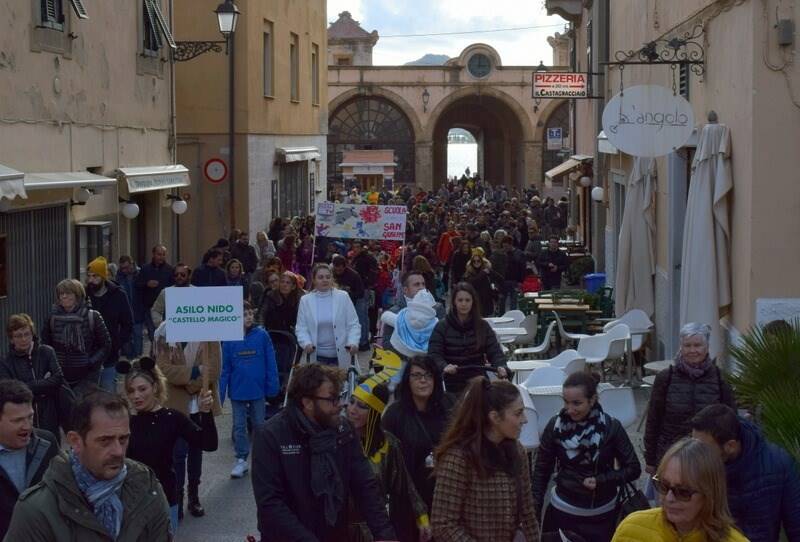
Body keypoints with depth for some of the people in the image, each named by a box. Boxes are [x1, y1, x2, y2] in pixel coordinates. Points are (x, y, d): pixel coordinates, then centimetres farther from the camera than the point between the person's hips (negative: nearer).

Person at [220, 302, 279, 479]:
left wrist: (272, 386, -8)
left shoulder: (262, 335, -9)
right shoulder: (229, 340, -7)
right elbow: (225, 369, -3)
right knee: (239, 427, 9)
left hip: (258, 389, 0)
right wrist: (220, 394, -3)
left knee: (259, 424, 13)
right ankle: (241, 460, 19)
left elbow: (270, 363, -5)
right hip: (238, 391, 1)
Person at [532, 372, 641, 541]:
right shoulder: (555, 425, -9)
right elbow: (541, 470, -1)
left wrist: (601, 480, -17)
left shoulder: (611, 427, -12)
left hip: (601, 515, 0)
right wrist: (534, 512, -6)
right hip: (562, 511, 1)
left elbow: (634, 469, -4)